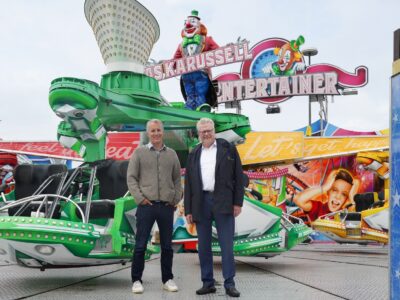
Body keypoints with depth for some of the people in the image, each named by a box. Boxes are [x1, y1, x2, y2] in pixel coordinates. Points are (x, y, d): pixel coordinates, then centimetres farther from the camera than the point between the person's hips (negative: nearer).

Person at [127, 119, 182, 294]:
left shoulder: (171, 154, 11)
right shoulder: (139, 152, 4)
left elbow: (177, 179, 15)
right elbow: (131, 178, 1)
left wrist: (176, 199, 4)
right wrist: (140, 198, -8)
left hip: (167, 206, 3)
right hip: (146, 205, -2)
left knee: (167, 245, 9)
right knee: (140, 245, 0)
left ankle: (167, 279, 20)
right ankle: (136, 280, 10)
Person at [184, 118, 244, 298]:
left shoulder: (228, 149, 5)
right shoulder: (193, 155, 14)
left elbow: (238, 177, 2)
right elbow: (188, 184, 12)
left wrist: (238, 202, -5)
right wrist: (188, 210, 7)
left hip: (223, 202, -3)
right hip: (201, 203, 3)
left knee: (226, 245, -3)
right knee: (203, 246, 6)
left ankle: (229, 284, 3)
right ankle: (208, 283, 15)